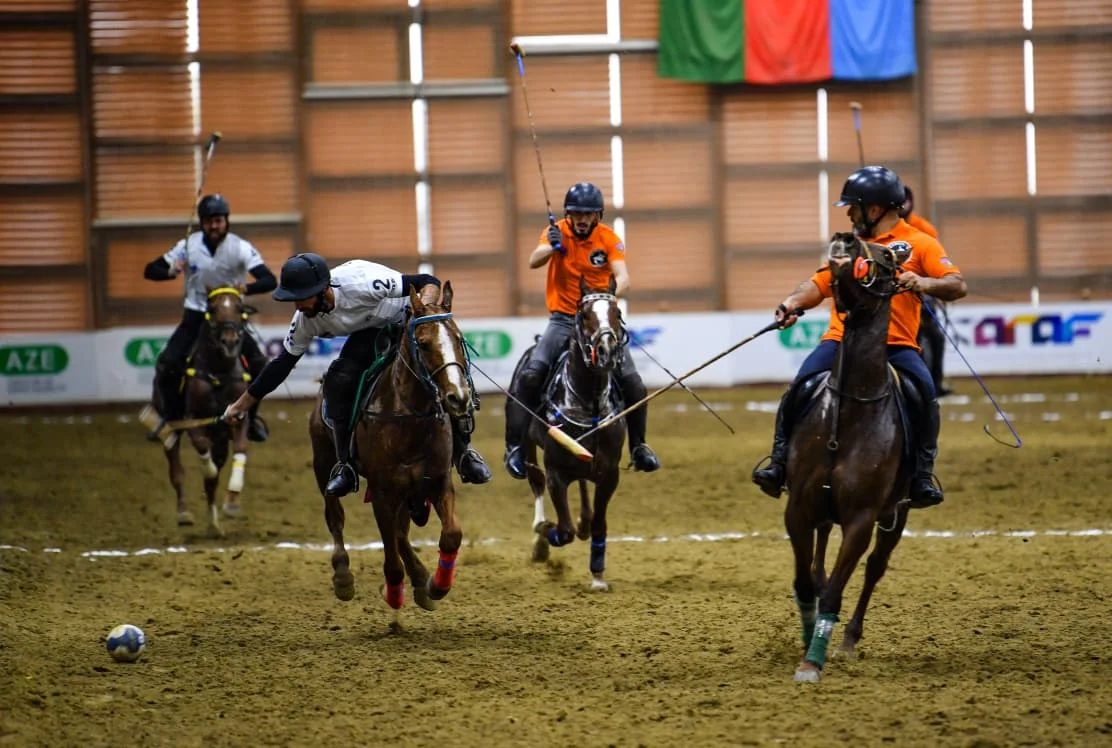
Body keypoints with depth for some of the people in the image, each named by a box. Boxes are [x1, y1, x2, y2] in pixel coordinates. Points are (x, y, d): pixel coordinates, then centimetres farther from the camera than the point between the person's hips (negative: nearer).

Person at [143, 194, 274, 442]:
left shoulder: (240, 247, -14)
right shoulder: (189, 246, -9)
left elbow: (270, 280, -22)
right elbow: (150, 270, -6)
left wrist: (245, 288, -43)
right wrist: (171, 272, -29)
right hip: (195, 316, 1)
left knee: (258, 363, -19)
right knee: (166, 364, -16)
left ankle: (251, 415, 5)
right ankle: (172, 415, 8)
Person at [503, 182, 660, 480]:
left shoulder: (608, 239, -4)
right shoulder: (557, 232, -5)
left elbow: (623, 277, -17)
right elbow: (534, 262, -21)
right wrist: (552, 247, -42)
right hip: (563, 319, -1)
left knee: (633, 384, -7)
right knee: (530, 375, -20)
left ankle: (638, 447, 14)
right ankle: (515, 446, -10)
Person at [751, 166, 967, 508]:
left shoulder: (919, 244, 8)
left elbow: (958, 286, -1)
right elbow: (820, 284, 21)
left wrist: (925, 283, -20)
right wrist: (794, 301, 1)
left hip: (896, 344, -3)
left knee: (925, 391, -26)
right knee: (799, 388, -19)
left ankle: (922, 476, -17)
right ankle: (779, 463, -9)